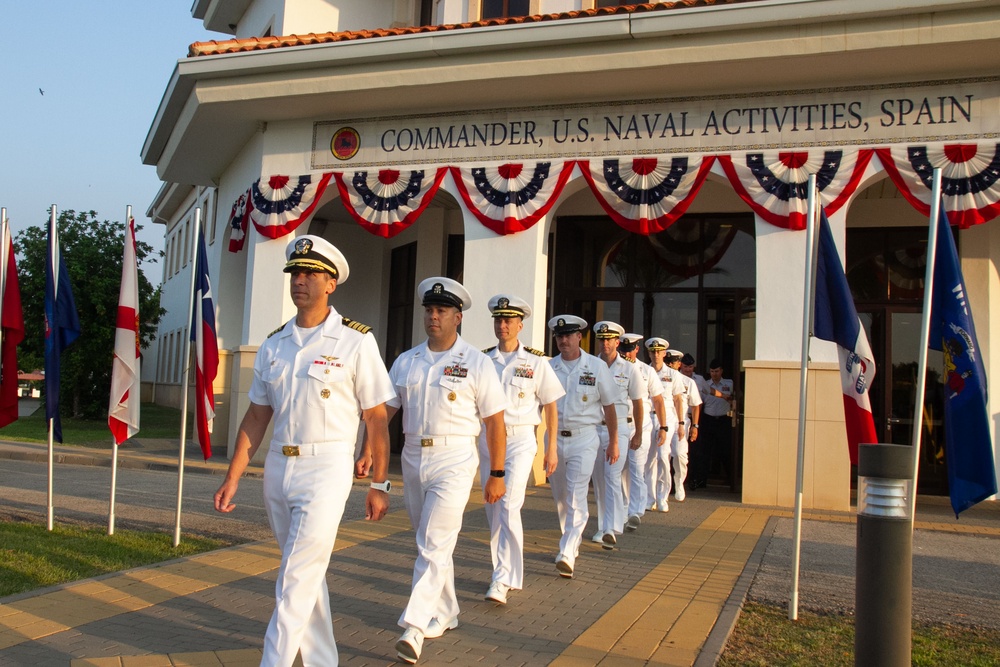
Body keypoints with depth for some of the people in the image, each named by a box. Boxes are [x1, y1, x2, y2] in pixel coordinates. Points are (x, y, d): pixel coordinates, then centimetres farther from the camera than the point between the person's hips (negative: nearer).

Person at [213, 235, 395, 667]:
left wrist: (379, 485, -5)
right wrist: (233, 477, 8)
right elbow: (257, 416, 12)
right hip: (278, 468, 6)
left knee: (296, 580, -6)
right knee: (307, 574, 16)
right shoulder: (273, 346, 8)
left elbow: (376, 418, -6)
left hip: (326, 468, -6)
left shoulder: (355, 342, -7)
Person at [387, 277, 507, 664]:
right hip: (412, 459, 5)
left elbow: (495, 422, -4)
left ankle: (415, 627, -5)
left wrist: (496, 475, -5)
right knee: (431, 544, 16)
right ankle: (445, 614, 31)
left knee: (434, 546, -9)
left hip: (454, 462, -5)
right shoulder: (405, 362, 7)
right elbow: (384, 410, 4)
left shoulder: (476, 363, -5)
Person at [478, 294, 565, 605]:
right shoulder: (483, 360, 4)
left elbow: (551, 406, 3)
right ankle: (504, 569, 27)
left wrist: (551, 448, 0)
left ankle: (503, 580, -10)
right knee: (493, 509, 10)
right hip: (487, 439, 4)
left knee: (509, 507, -14)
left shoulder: (536, 362, -1)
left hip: (520, 440, -3)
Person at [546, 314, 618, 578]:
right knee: (560, 497, 15)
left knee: (576, 498, -11)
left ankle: (567, 556, -13)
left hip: (583, 439, -3)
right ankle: (573, 541, 34)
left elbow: (608, 408, 3)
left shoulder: (597, 367, -3)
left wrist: (613, 443, 5)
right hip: (554, 438, 4)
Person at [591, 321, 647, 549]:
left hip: (619, 428, -3)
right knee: (599, 480, 10)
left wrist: (637, 434, 2)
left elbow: (637, 403, 5)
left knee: (612, 477, -15)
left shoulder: (628, 370, 2)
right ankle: (603, 527, 21)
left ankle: (612, 530, -19)